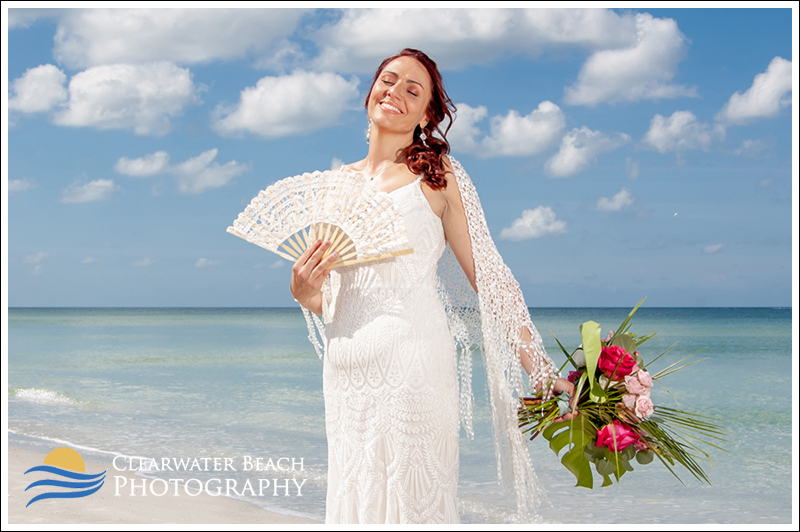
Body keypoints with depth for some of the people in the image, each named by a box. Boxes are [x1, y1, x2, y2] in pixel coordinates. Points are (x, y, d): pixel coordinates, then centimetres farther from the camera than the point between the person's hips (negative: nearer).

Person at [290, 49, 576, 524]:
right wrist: (304, 291, -5)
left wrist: (542, 371, -7)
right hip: (347, 369, 5)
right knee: (355, 501, 9)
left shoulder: (438, 176, 2)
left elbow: (490, 278, -2)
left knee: (410, 501, -4)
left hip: (412, 364, -4)